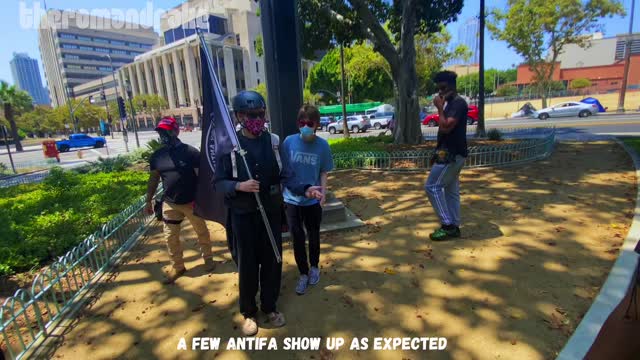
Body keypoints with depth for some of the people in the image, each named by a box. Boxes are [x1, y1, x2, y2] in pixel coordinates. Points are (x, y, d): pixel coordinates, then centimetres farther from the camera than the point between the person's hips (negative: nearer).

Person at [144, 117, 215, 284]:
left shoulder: (191, 152, -14)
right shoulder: (157, 155, 1)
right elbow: (154, 178, 10)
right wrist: (148, 201, 10)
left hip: (193, 202, -4)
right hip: (170, 203, 4)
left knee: (202, 232, 12)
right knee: (171, 237, 10)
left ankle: (208, 258, 34)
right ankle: (177, 267, 28)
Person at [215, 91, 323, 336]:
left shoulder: (273, 141, -1)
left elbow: (285, 175, -4)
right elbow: (219, 182, -5)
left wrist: (305, 189, -21)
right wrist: (239, 186, -24)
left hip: (271, 211, 3)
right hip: (243, 214, -2)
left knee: (272, 260, 13)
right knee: (247, 263, 10)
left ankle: (270, 307, 36)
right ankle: (249, 312, 33)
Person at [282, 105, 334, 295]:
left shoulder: (323, 145, -9)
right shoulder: (289, 141, -9)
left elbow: (324, 172, -1)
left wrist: (323, 193, -11)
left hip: (313, 200, 0)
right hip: (292, 199, 0)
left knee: (313, 235, 17)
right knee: (297, 238, 8)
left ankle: (314, 267, 42)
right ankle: (303, 273, 28)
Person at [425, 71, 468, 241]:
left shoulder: (458, 103, -15)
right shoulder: (450, 103, 17)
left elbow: (446, 127, -24)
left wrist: (440, 108, -14)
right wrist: (438, 151, 19)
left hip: (452, 154, -10)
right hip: (450, 153, 10)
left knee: (432, 187, -8)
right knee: (451, 190, 11)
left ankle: (448, 225, 0)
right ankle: (453, 227, 18)